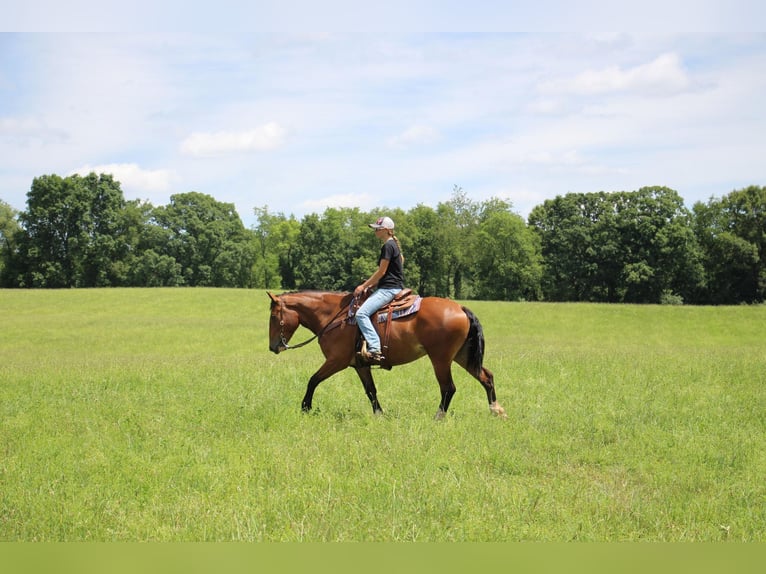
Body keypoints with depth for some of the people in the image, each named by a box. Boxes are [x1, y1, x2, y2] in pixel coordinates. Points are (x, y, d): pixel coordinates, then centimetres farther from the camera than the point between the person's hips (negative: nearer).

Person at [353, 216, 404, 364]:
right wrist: (371, 285, 18)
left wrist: (364, 286, -7)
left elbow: (381, 272, -15)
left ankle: (375, 349, -31)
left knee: (361, 313, -22)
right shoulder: (394, 245, 18)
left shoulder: (387, 246, -12)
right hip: (394, 288, 11)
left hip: (388, 289, -11)